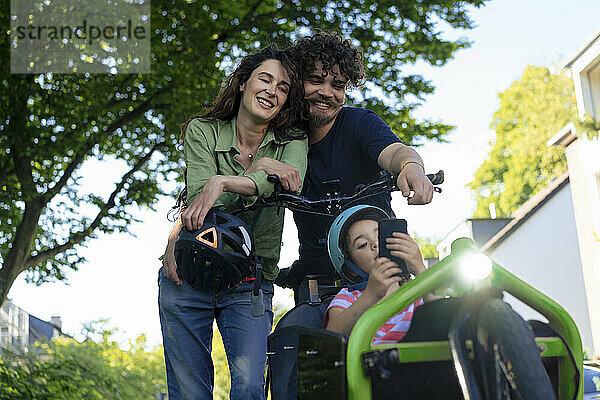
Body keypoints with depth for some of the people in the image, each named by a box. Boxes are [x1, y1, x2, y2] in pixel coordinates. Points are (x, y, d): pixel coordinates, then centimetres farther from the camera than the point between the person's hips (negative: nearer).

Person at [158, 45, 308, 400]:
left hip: (250, 286, 0)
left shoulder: (293, 142, 2)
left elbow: (292, 184, -21)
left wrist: (221, 182, -34)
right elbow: (199, 196, -14)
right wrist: (262, 166, -22)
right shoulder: (203, 131, 1)